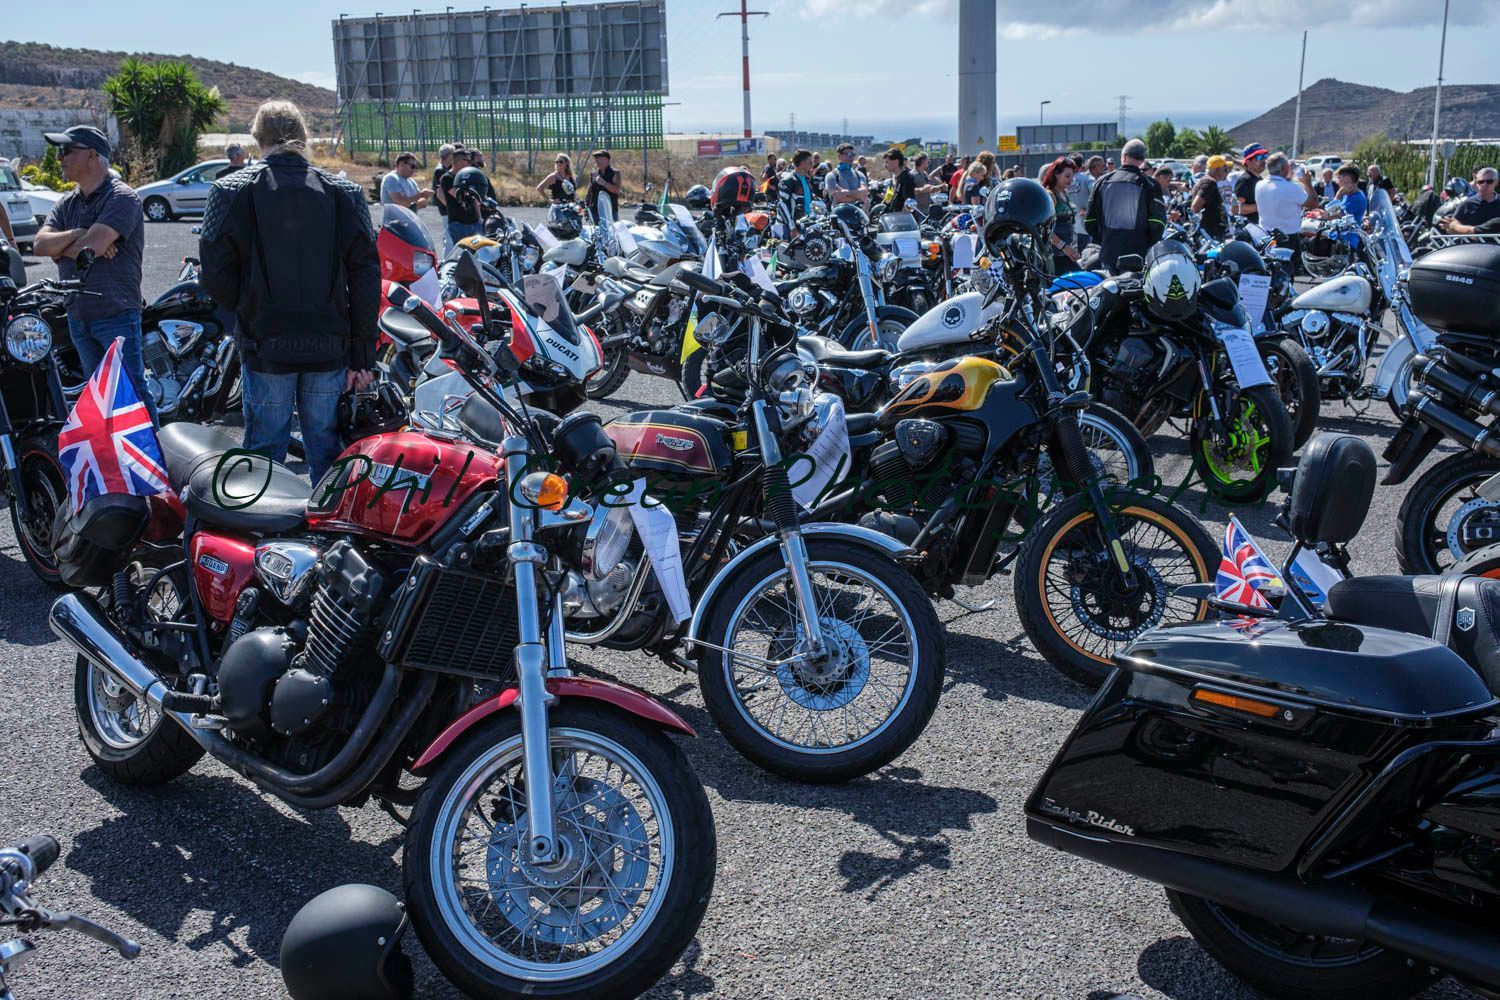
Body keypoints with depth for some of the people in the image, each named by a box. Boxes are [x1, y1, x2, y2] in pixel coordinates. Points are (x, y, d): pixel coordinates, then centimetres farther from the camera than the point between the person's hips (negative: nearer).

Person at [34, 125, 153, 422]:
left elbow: (92, 247, -22)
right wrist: (78, 236, -15)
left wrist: (60, 248, -2)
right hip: (78, 316, 8)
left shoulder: (122, 198, -10)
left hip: (116, 315, -8)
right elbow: (40, 245, 0)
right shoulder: (67, 204, 14)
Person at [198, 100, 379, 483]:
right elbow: (366, 280, -2)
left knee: (265, 453, 11)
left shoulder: (231, 192, -5)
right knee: (326, 452, 12)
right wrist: (363, 355, 3)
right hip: (330, 347, 1)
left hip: (265, 347, -1)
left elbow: (216, 277, -6)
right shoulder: (344, 193, -1)